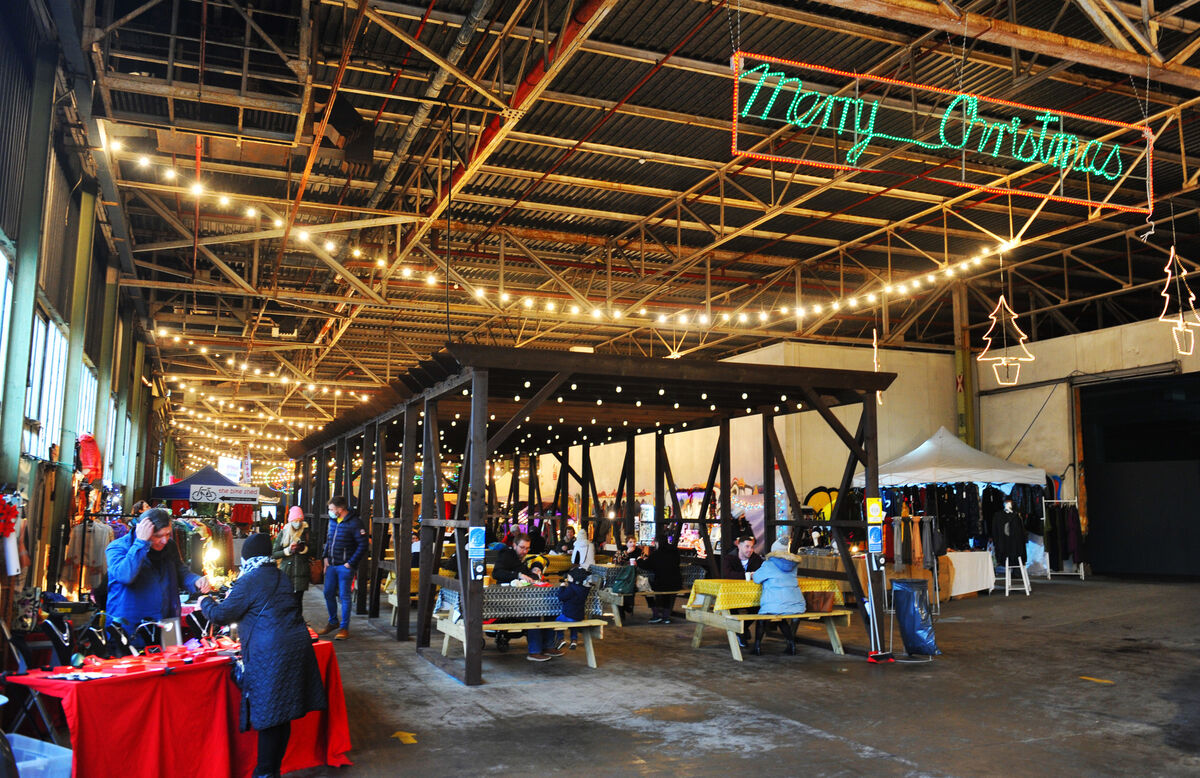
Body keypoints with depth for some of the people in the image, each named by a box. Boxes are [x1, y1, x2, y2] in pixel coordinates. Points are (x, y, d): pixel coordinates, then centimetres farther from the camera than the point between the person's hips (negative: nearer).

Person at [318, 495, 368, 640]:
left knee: (344, 596, -1)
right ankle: (333, 622, 31)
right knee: (328, 593, 13)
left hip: (345, 566, -7)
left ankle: (344, 628, 9)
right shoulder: (332, 521, 9)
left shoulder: (354, 523, -15)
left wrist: (350, 563, -15)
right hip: (332, 565, 7)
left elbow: (363, 545, -15)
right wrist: (326, 557, 11)